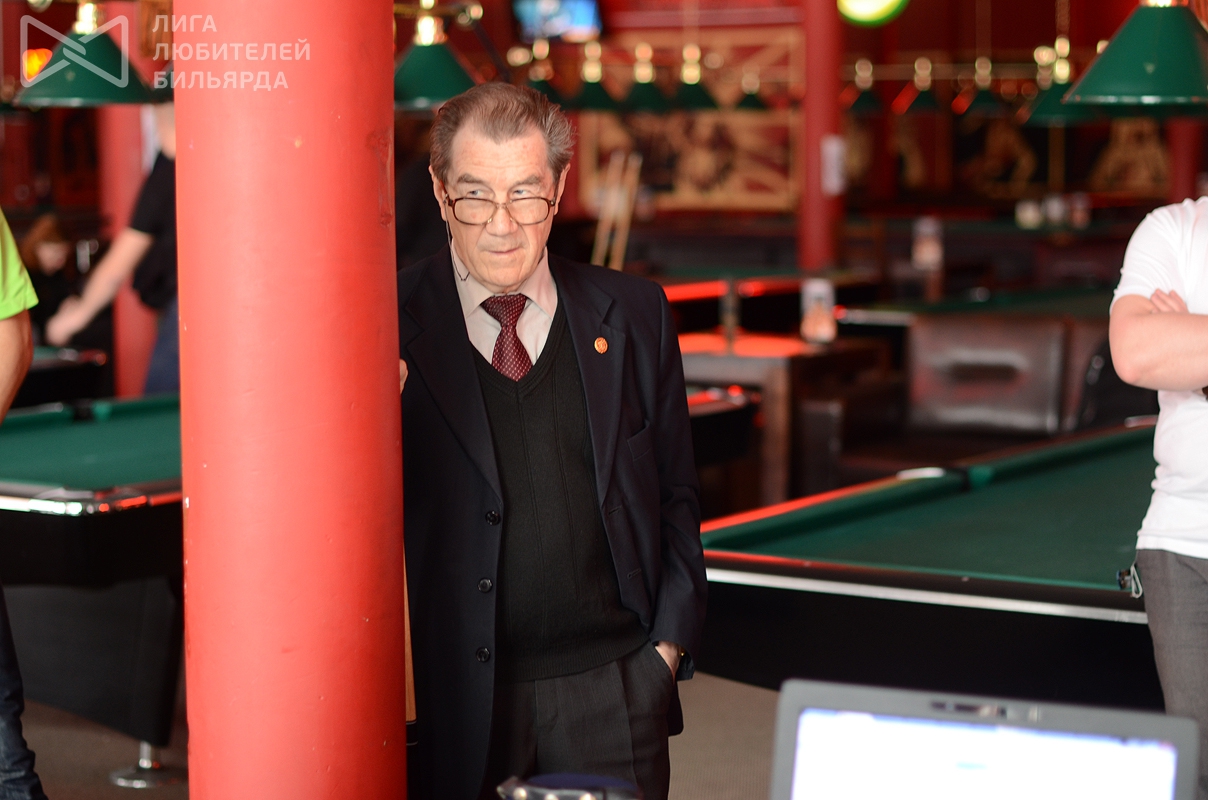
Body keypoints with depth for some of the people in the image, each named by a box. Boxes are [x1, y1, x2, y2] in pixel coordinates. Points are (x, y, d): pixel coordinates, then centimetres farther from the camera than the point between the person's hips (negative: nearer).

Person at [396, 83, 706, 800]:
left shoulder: (634, 314, 6)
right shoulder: (390, 326, -3)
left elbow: (677, 492, 13)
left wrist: (670, 641, 6)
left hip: (612, 690, 2)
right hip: (457, 699, -2)